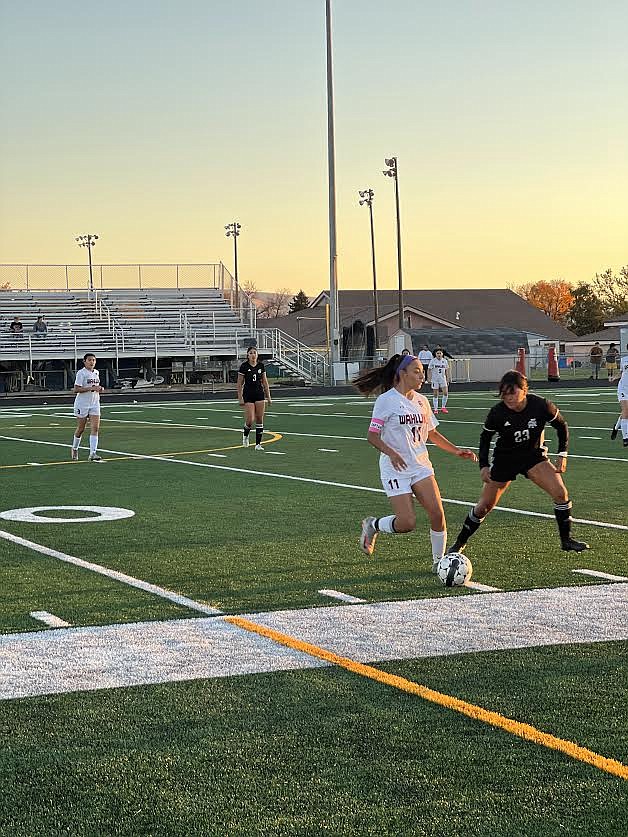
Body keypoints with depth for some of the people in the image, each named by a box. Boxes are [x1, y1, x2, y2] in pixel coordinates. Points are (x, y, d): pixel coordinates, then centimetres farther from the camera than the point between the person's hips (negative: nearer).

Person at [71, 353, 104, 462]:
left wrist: (99, 389, 4)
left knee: (95, 428, -9)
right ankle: (75, 449, 31)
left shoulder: (96, 372, 10)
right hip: (82, 404, -5)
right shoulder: (81, 373, -11)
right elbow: (76, 389, -18)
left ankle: (93, 454, -13)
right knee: (80, 429, 6)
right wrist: (92, 388, -24)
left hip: (94, 404, 5)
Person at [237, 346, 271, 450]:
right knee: (250, 420, -10)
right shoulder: (244, 366, -6)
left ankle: (258, 444, 5)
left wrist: (268, 396, 9)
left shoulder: (261, 365, 5)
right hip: (248, 395, -3)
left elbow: (265, 382, 11)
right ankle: (245, 435, 22)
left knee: (260, 419, 0)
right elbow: (240, 383, -3)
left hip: (259, 394, 3)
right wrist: (240, 398, -7)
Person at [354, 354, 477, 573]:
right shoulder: (386, 400, -9)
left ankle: (439, 561, 5)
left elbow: (432, 434, 21)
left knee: (437, 513, -11)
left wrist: (457, 450, 11)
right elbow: (372, 436, -11)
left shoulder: (421, 401, 10)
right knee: (407, 523, -13)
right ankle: (372, 525, 17)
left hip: (421, 466, 6)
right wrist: (391, 453, -27)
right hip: (396, 468, -6)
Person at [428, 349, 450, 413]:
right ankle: (435, 409, 9)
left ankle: (443, 407, 7)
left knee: (445, 393, -8)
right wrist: (429, 378, -9)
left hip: (443, 379, 2)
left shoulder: (445, 361, 5)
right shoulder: (433, 361, -4)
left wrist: (447, 378, 8)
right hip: (435, 380, -2)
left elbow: (447, 370, 13)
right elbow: (429, 370, -2)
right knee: (435, 395, 2)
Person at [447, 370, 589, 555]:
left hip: (534, 456, 1)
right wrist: (484, 465, -8)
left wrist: (562, 455, -7)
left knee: (560, 493, -17)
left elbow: (561, 426, -3)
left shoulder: (541, 406, -22)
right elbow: (485, 437, -3)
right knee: (485, 505, 1)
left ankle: (566, 540, 0)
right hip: (505, 459, -1)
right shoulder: (497, 413, -22)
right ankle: (460, 543, 19)